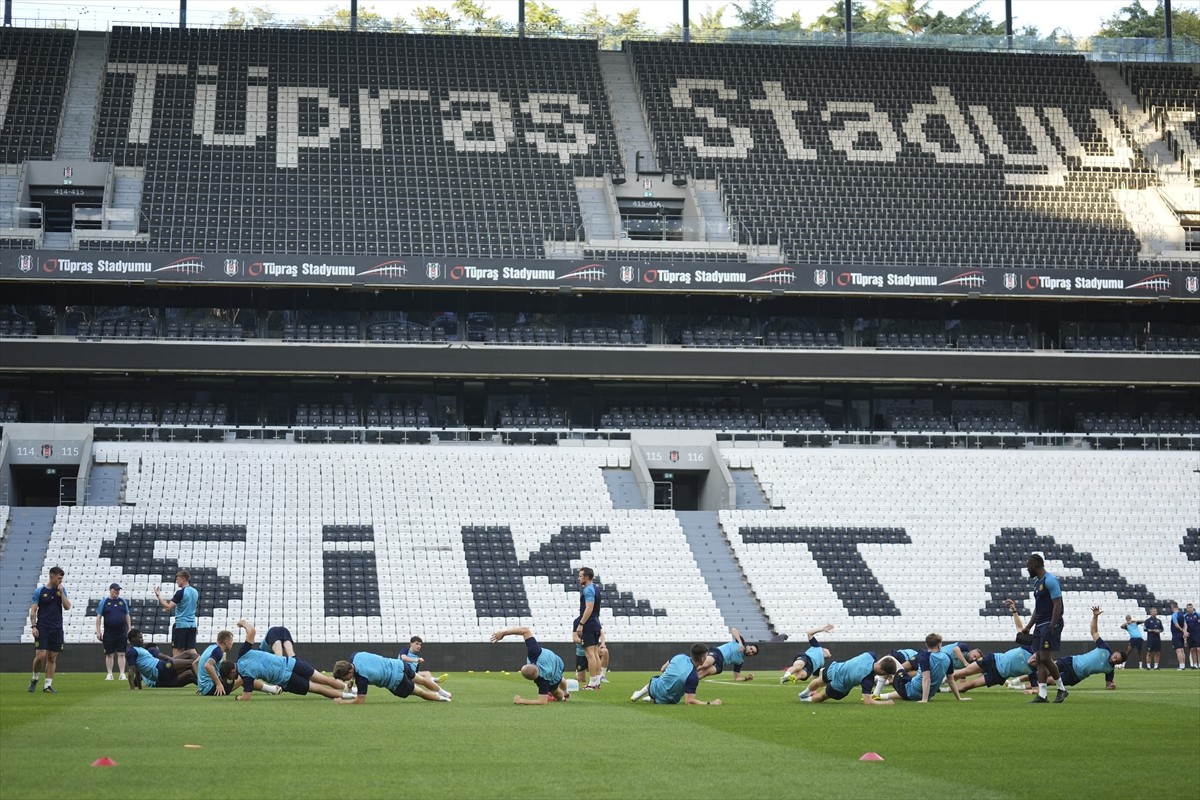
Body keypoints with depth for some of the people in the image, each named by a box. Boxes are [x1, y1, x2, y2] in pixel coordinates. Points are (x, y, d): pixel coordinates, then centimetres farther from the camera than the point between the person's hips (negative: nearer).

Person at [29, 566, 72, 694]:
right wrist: (33, 626, -11)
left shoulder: (61, 590, 8)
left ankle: (48, 685, 8)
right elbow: (33, 610, -2)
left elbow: (67, 607, 0)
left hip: (57, 629, 3)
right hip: (42, 628, -3)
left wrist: (61, 592, -8)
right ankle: (34, 679, 11)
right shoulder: (39, 591, -2)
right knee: (40, 655, -12)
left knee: (52, 658, 3)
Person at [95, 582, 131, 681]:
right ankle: (109, 674, 11)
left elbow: (127, 616, 13)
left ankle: (122, 674, -1)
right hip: (109, 633, -1)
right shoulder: (104, 602, 1)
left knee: (121, 654, -1)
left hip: (122, 632, 1)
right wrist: (98, 631, -6)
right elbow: (98, 617, 1)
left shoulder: (123, 601, 9)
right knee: (109, 654, 4)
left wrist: (129, 629, 7)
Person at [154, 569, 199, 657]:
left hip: (181, 624, -6)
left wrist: (159, 595, -10)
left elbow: (168, 607, -17)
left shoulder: (181, 592, -13)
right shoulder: (195, 592, 10)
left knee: (177, 651, -1)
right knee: (192, 650, 3)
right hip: (192, 624, 6)